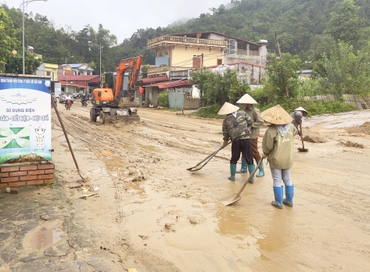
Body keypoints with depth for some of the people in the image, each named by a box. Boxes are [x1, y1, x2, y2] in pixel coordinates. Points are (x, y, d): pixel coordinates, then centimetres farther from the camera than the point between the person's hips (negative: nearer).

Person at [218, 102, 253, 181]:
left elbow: (225, 132, 15)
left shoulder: (226, 120, 7)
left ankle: (232, 176, 22)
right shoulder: (242, 113, 5)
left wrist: (225, 141, 32)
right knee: (249, 158, 7)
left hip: (235, 140, 0)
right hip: (246, 138, 0)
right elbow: (250, 122, 9)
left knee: (234, 159, 17)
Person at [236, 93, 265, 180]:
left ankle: (261, 170, 9)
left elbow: (260, 122, -18)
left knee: (255, 153, -3)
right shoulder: (245, 110, 10)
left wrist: (250, 125, -20)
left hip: (252, 135, -8)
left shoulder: (255, 111, -14)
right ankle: (244, 168, 31)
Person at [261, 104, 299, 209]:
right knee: (287, 179, 19)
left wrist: (265, 154, 5)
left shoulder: (271, 130, -22)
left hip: (276, 159, -5)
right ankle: (289, 200, 30)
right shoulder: (290, 127, -5)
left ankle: (279, 202, 17)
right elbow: (295, 132, 20)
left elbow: (267, 146, -15)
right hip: (288, 159, 5)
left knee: (277, 181, 8)